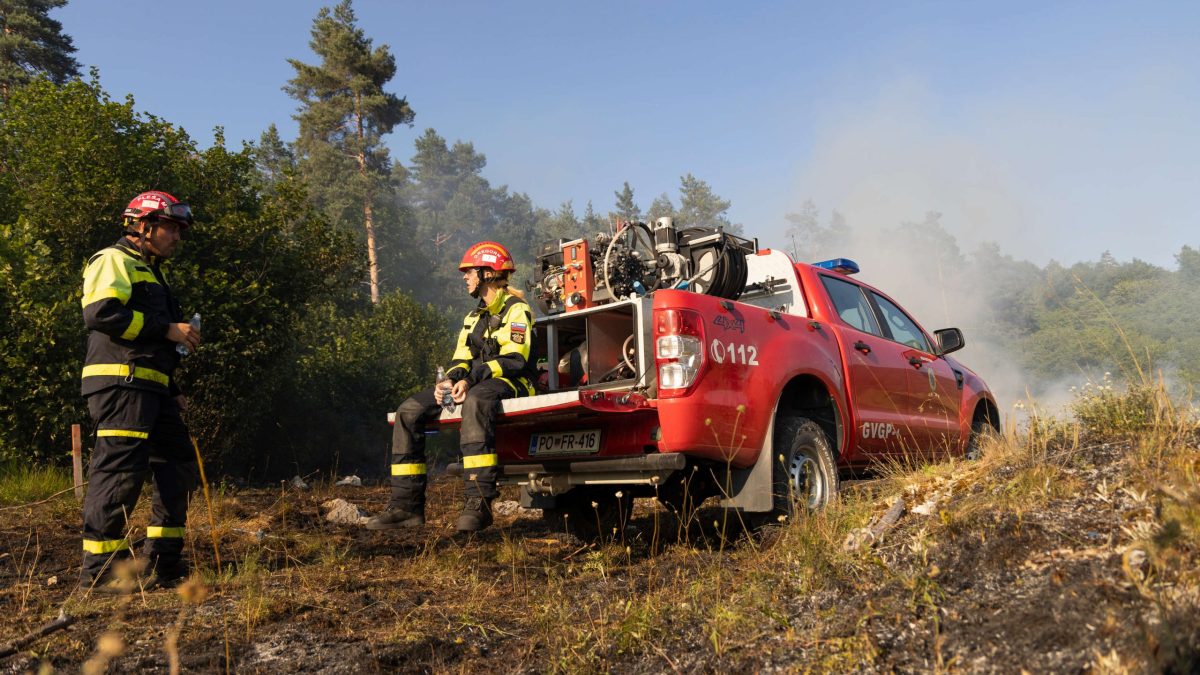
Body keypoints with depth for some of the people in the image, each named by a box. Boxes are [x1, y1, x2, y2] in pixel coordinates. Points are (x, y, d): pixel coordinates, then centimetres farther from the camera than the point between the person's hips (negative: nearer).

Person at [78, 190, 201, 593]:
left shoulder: (151, 273, 28)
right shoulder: (113, 261, -2)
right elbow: (100, 313, -20)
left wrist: (172, 392, 24)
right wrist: (167, 329, -16)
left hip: (150, 390, 10)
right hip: (120, 383, -10)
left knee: (178, 464, 9)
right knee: (121, 469, -11)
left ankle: (164, 565, 15)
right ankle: (98, 571, -2)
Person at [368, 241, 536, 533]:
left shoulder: (516, 310, -1)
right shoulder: (473, 317, 24)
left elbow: (515, 360, -14)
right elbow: (461, 358, 16)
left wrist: (471, 379, -23)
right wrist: (449, 380, -7)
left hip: (510, 383, -8)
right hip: (475, 384, 8)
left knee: (475, 400, -42)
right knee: (410, 410, -10)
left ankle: (478, 503, -47)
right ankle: (406, 504, -11)